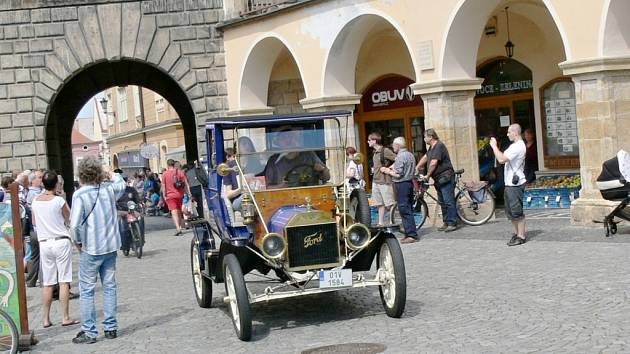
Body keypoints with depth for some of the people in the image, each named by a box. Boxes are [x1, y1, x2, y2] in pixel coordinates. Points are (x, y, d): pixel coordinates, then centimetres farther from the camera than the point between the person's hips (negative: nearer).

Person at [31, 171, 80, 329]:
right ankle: (66, 317, 0)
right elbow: (69, 220, 2)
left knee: (47, 283, 8)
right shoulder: (59, 200, -10)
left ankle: (46, 319, 10)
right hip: (61, 241, -4)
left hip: (44, 243, 4)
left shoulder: (35, 201, 3)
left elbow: (34, 223, 15)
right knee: (63, 281, -1)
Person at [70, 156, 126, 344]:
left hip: (90, 249, -5)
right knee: (109, 287, 12)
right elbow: (122, 184, 24)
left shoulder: (79, 195, -15)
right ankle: (111, 328, 17)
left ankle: (89, 332, 4)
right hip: (111, 246, 5)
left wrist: (78, 242, -2)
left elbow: (75, 224, -20)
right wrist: (114, 175, 43)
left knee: (87, 290, 3)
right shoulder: (109, 189, -1)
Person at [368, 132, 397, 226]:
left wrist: (388, 169, -15)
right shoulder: (375, 152, 14)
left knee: (389, 204, -6)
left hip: (385, 181, -9)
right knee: (380, 204, 12)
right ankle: (381, 223, 16)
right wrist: (374, 169, 13)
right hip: (376, 181, 9)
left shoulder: (385, 151, -13)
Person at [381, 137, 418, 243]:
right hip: (410, 183, 9)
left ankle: (411, 235, -8)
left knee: (405, 211, -7)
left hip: (402, 185, -9)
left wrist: (387, 171, -2)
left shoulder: (400, 156, -15)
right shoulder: (410, 155, 14)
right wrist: (389, 169, 19)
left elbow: (398, 174, -19)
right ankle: (411, 233, 16)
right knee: (409, 210, 13)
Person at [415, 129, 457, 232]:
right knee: (442, 202, 12)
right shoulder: (432, 147, 16)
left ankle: (452, 223, -9)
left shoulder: (439, 146, -16)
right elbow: (425, 157, 26)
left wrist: (427, 175, -11)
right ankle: (446, 223, 18)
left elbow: (433, 163, -20)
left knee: (448, 202, -10)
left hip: (446, 178, -11)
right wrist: (417, 168, 17)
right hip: (439, 179, 11)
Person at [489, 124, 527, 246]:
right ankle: (517, 233, 23)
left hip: (515, 184, -11)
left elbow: (501, 159, -24)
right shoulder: (515, 145, 18)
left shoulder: (518, 146, -18)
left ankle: (521, 236, -1)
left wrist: (494, 146, -15)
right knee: (510, 211, 15)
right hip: (510, 183, 11)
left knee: (516, 211, -6)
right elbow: (504, 157, 20)